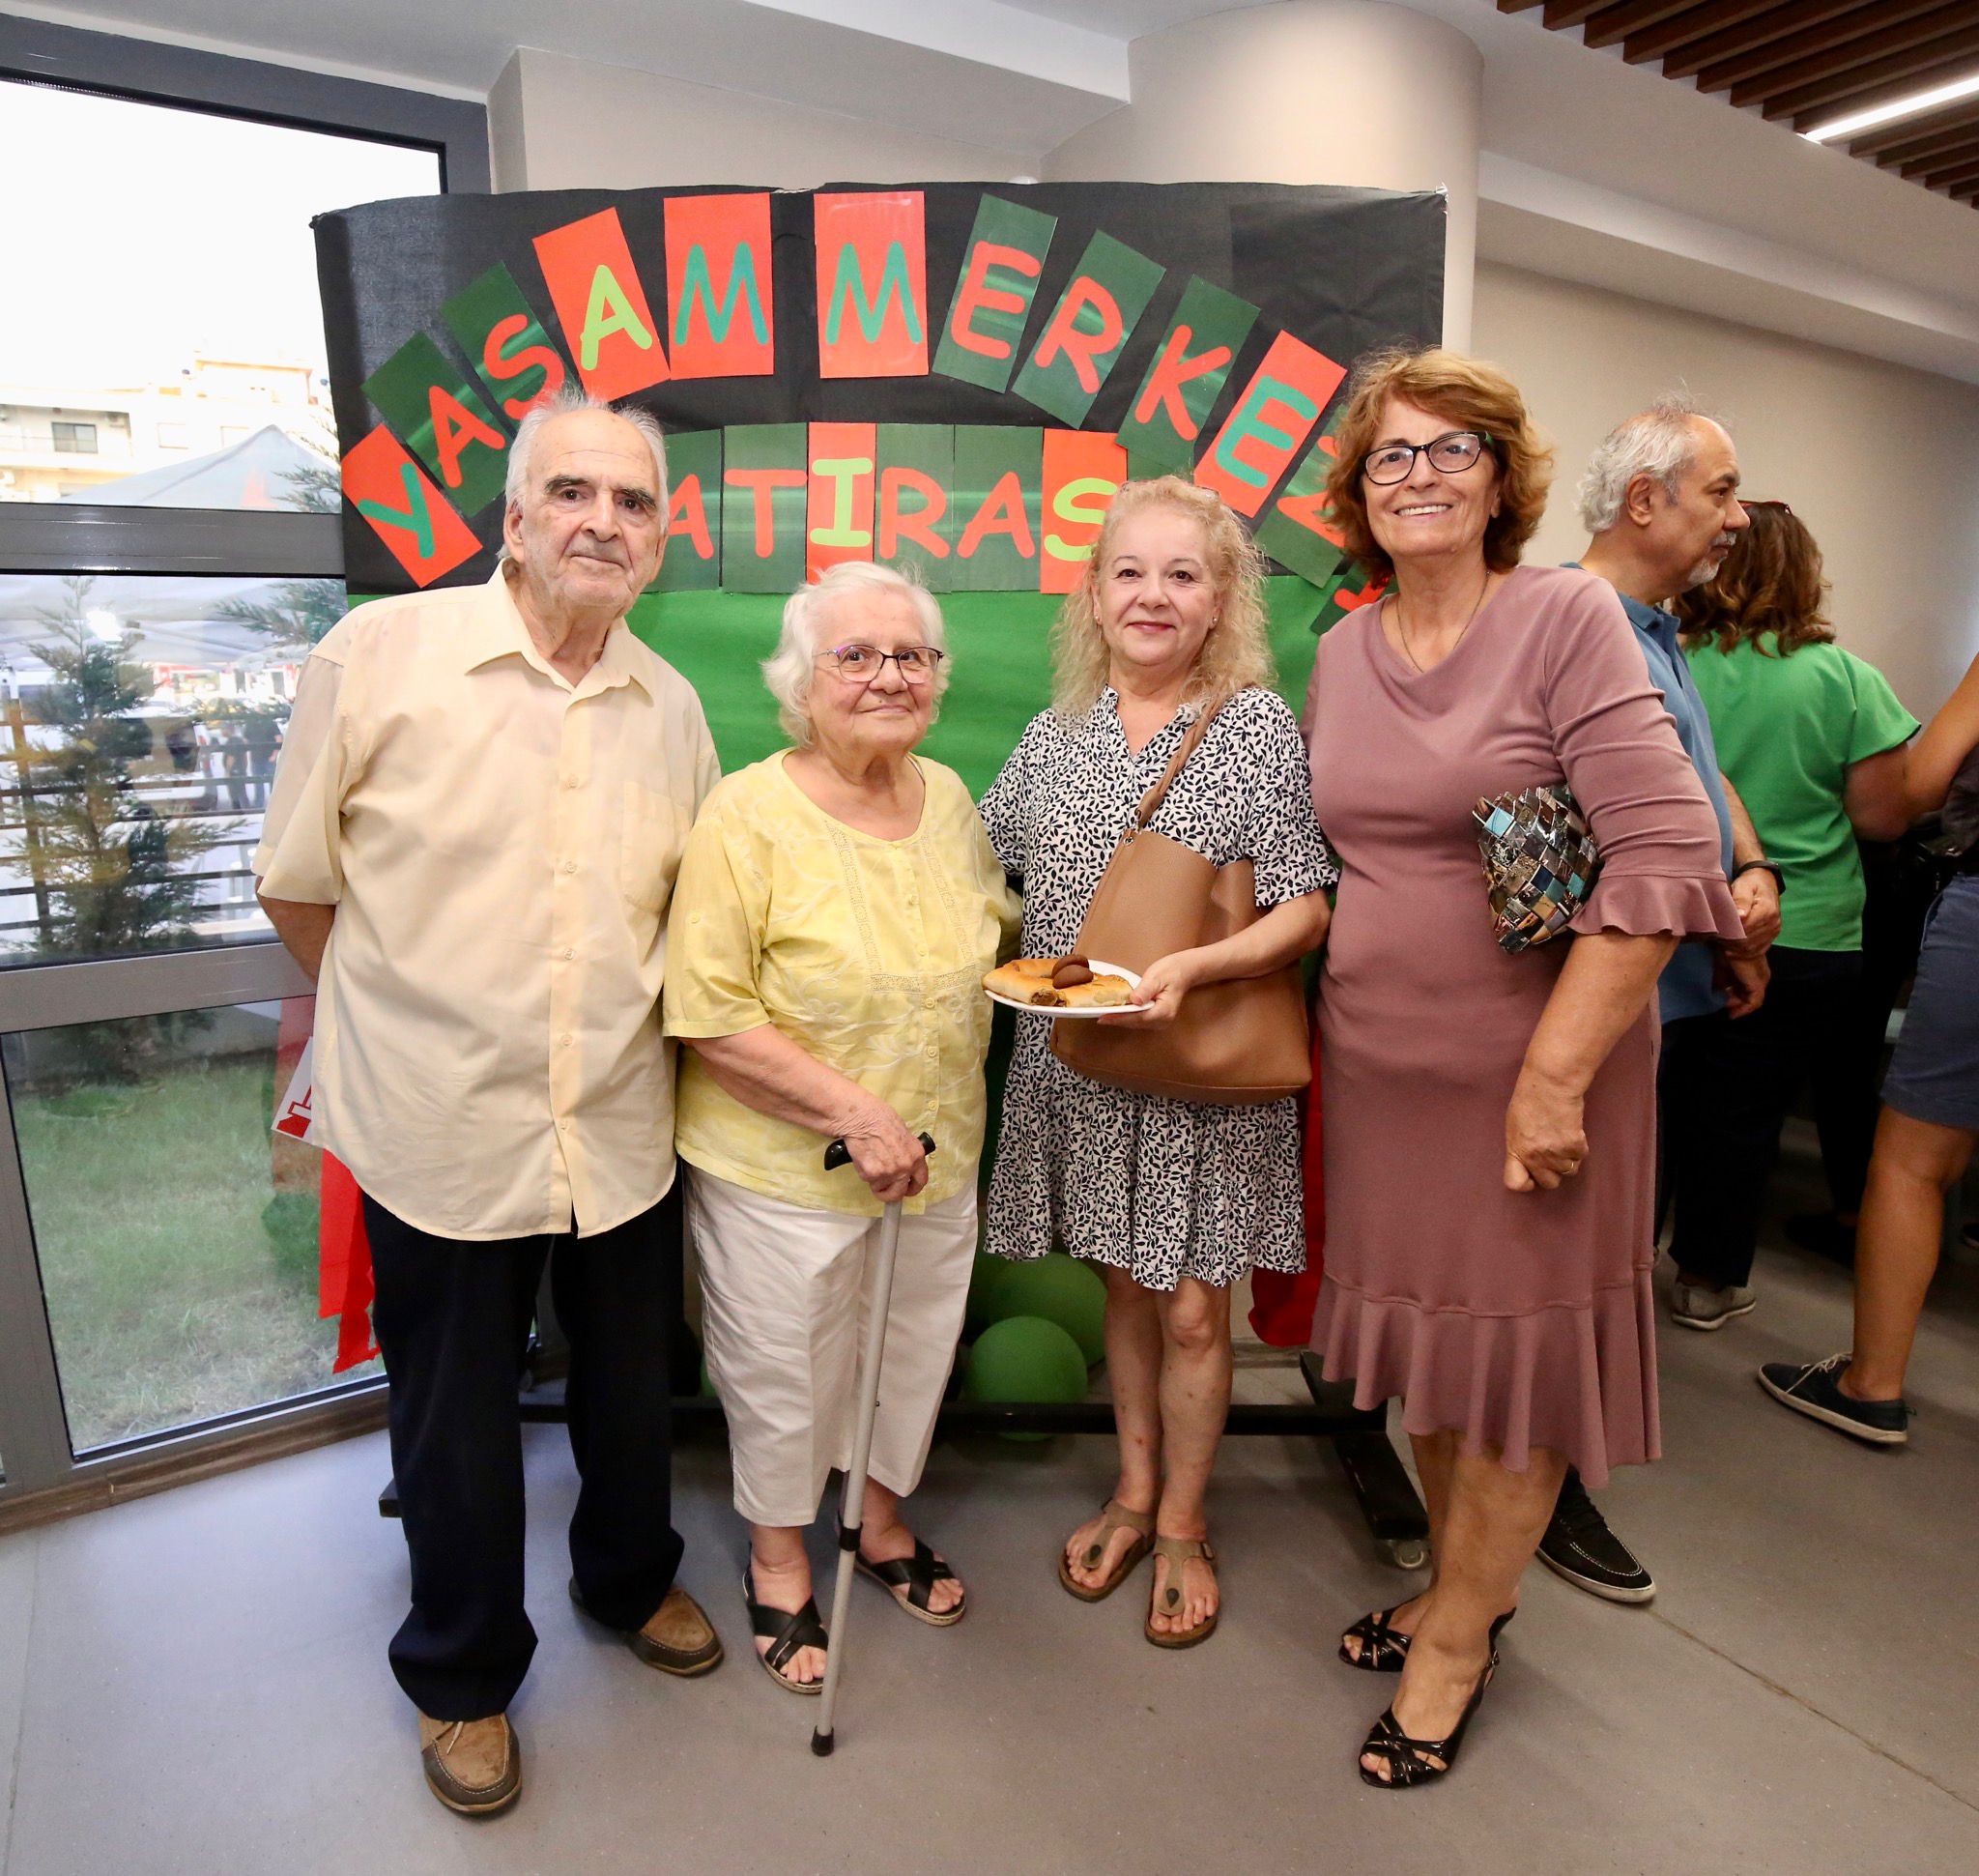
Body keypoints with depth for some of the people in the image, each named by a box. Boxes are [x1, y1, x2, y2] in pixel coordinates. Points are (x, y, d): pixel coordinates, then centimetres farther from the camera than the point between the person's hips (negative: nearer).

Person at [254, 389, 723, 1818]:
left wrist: (598, 1021, 9)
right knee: (457, 1420, 15)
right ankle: (464, 1675, 42)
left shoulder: (672, 706, 1)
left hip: (620, 1130, 4)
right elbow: (298, 884, -2)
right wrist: (409, 1020, 7)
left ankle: (631, 1578, 50)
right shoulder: (379, 655, -11)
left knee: (631, 1387, 21)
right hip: (440, 1127, -3)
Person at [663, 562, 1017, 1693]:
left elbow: (988, 932, 19)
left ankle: (883, 1517, 50)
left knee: (914, 1347, 22)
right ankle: (779, 1557, 43)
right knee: (784, 1367, 15)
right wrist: (854, 1113, -23)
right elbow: (713, 1020, -20)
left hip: (936, 1155, 6)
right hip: (782, 1168, -5)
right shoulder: (749, 816, -18)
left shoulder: (948, 796, 1)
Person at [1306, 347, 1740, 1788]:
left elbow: (1667, 859, -17)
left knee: (1520, 1351, 11)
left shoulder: (1569, 618, -11)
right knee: (1421, 1333, 18)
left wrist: (1553, 1075, -21)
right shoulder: (1342, 652, 6)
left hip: (1536, 1066, -5)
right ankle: (1462, 1586, 43)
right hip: (1378, 1061, 5)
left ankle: (1457, 1641, 33)